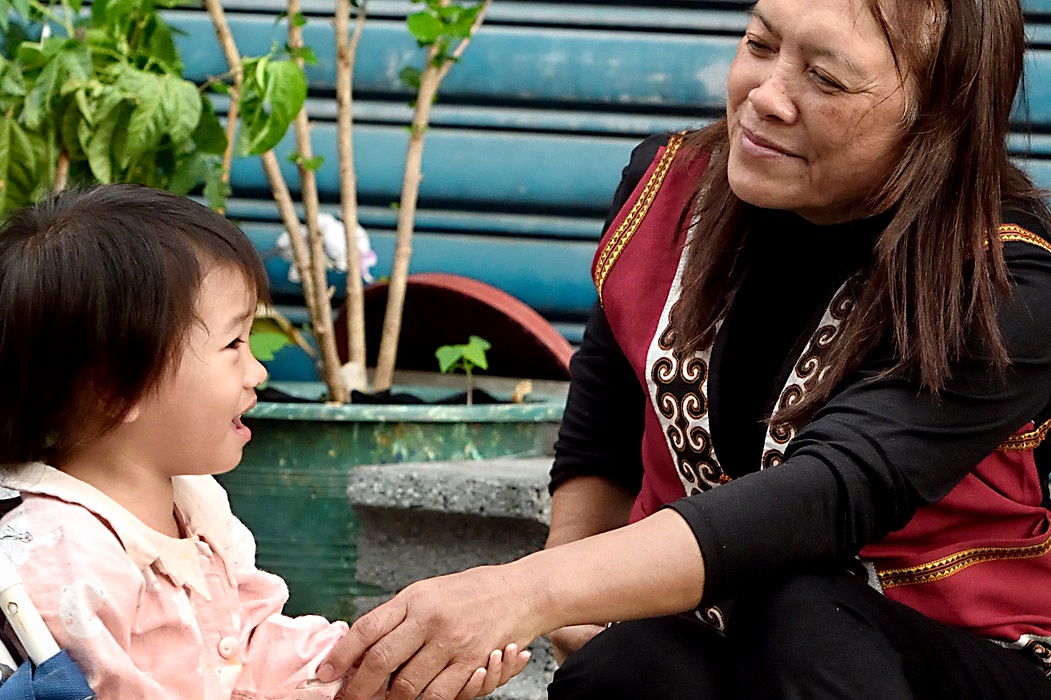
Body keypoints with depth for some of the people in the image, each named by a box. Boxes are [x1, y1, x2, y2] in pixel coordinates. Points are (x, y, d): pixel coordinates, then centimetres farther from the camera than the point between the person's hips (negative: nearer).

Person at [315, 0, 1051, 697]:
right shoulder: (667, 185, -1)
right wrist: (576, 614, -4)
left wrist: (529, 590, -47)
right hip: (699, 632, 3)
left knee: (804, 612, -36)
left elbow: (829, 497, -35)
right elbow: (598, 451, 15)